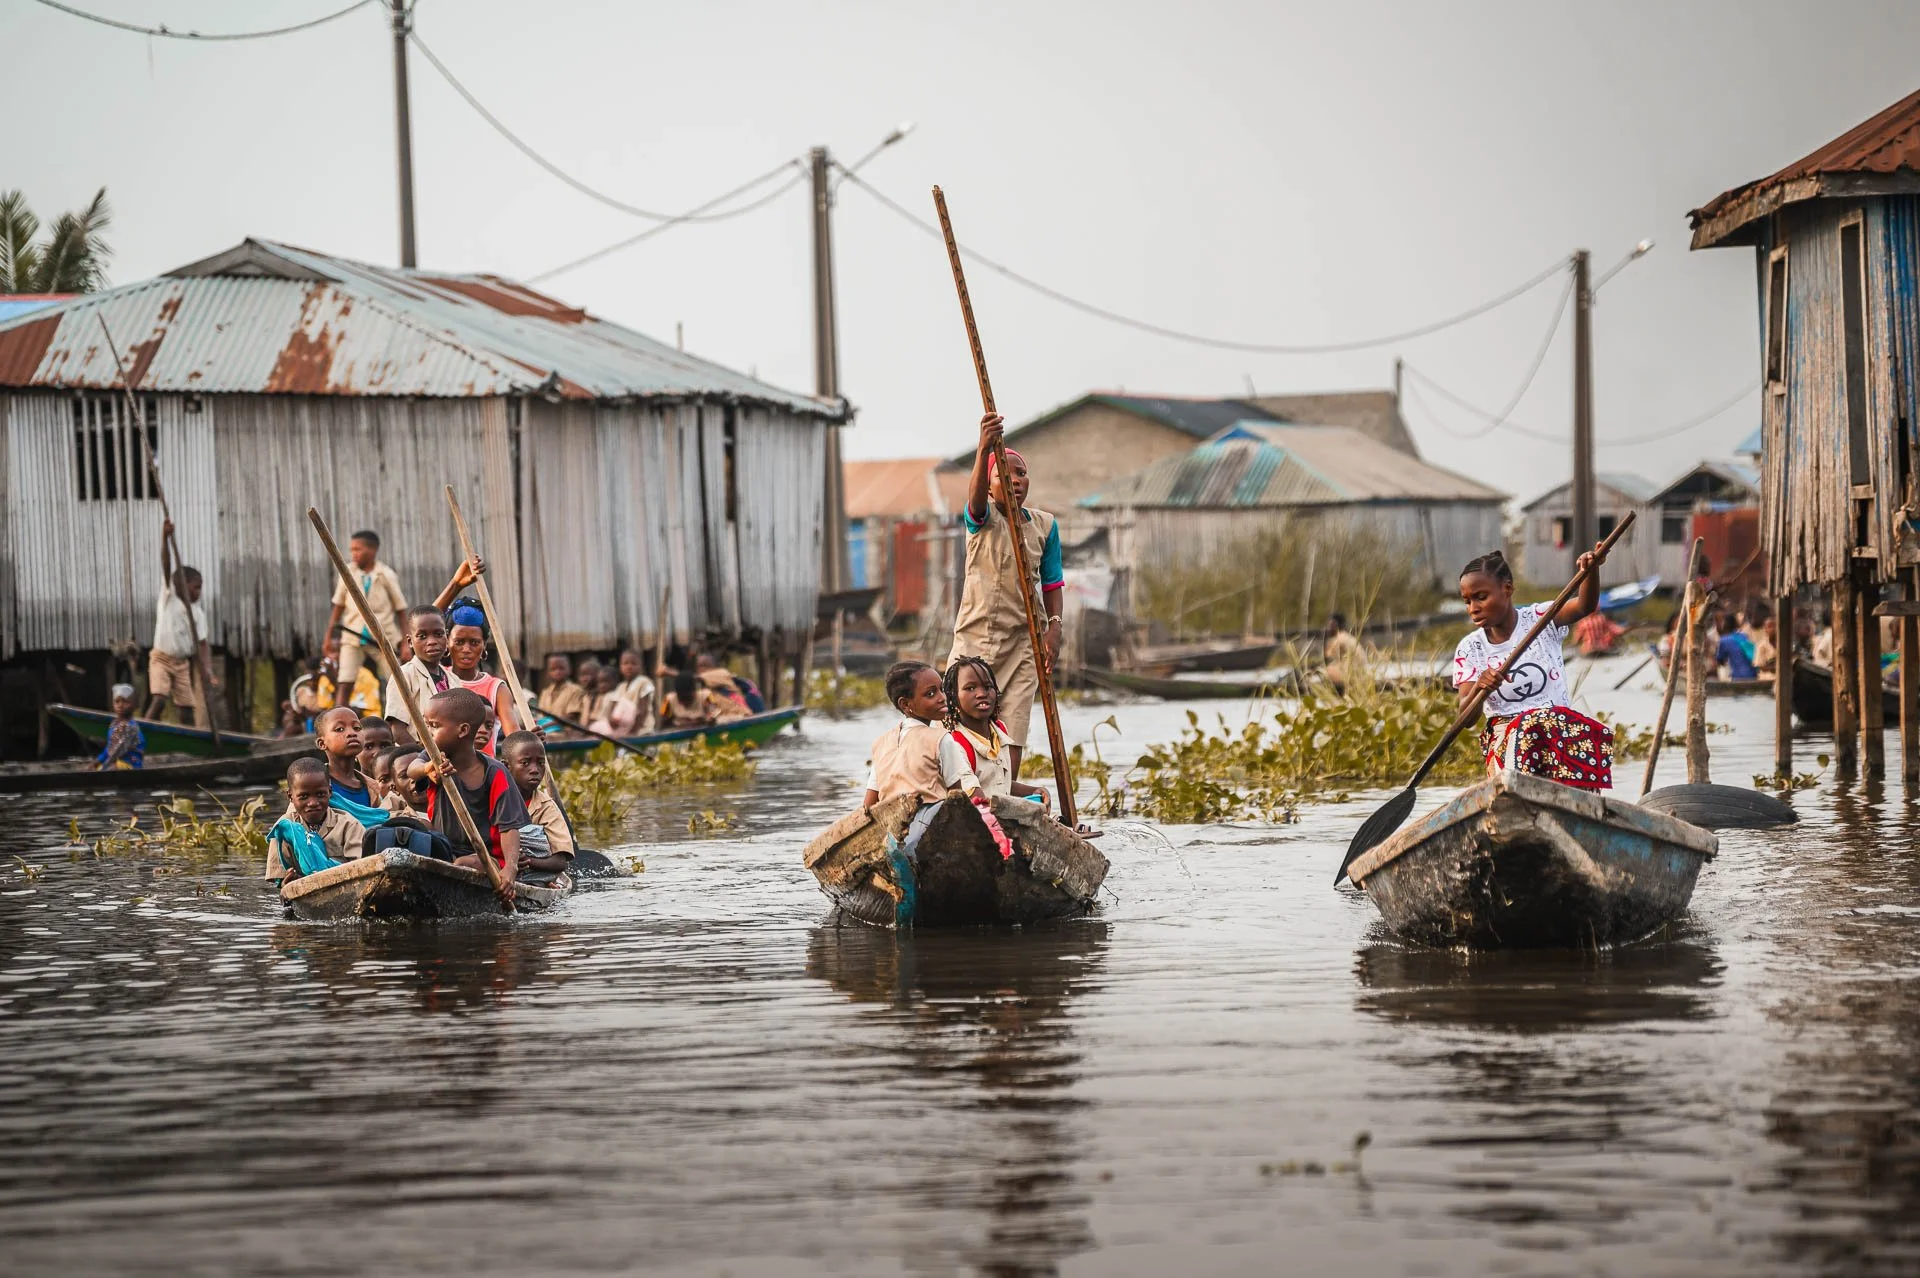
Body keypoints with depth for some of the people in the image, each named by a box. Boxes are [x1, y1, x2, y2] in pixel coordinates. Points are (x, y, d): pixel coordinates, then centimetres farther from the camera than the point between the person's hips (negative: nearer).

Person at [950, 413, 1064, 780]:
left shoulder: (1045, 525, 8)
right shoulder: (983, 519, -2)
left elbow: (1052, 584, 13)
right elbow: (975, 496, -26)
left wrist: (1054, 627, -4)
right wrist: (985, 448, -45)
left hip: (1023, 639, 3)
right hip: (976, 634, -2)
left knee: (1012, 735, -3)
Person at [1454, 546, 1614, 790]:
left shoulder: (1539, 619, 6)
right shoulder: (1470, 649, 7)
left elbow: (1585, 607, -13)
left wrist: (1591, 569, -34)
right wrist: (1479, 688, -27)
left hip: (1560, 725, 0)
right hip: (1504, 737, 0)